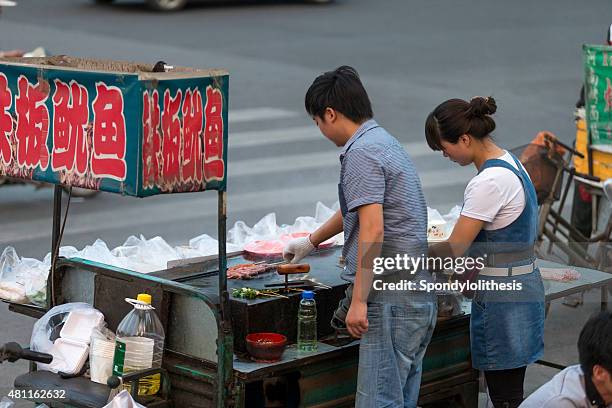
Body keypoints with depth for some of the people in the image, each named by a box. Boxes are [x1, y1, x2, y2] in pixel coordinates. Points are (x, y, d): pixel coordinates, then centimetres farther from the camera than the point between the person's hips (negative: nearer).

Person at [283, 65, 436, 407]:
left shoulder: (362, 152, -12)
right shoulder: (386, 141, 20)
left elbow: (373, 230, -22)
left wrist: (358, 300, -21)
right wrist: (311, 242, 50)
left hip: (390, 299, -10)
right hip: (420, 299, 10)